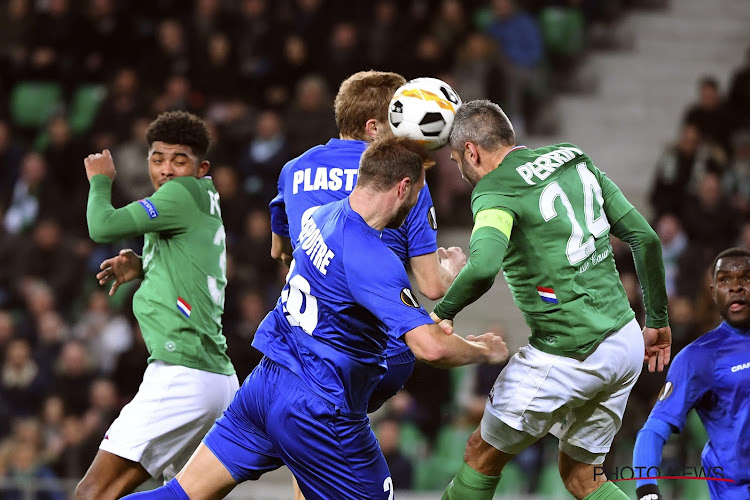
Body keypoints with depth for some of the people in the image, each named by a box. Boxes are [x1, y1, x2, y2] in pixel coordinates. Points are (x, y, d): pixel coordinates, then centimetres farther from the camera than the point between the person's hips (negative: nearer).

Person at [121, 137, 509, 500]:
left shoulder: (322, 217, 5)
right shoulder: (374, 261, -21)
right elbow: (431, 347, -28)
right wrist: (483, 350, -8)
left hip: (265, 383, 8)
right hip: (318, 412, -8)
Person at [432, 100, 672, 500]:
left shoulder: (495, 192, -12)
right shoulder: (575, 160, 10)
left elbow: (483, 266, -33)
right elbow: (644, 237, 12)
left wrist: (443, 312, -16)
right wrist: (657, 320, 21)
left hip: (569, 357, -7)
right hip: (627, 343, 7)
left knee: (482, 454, 12)